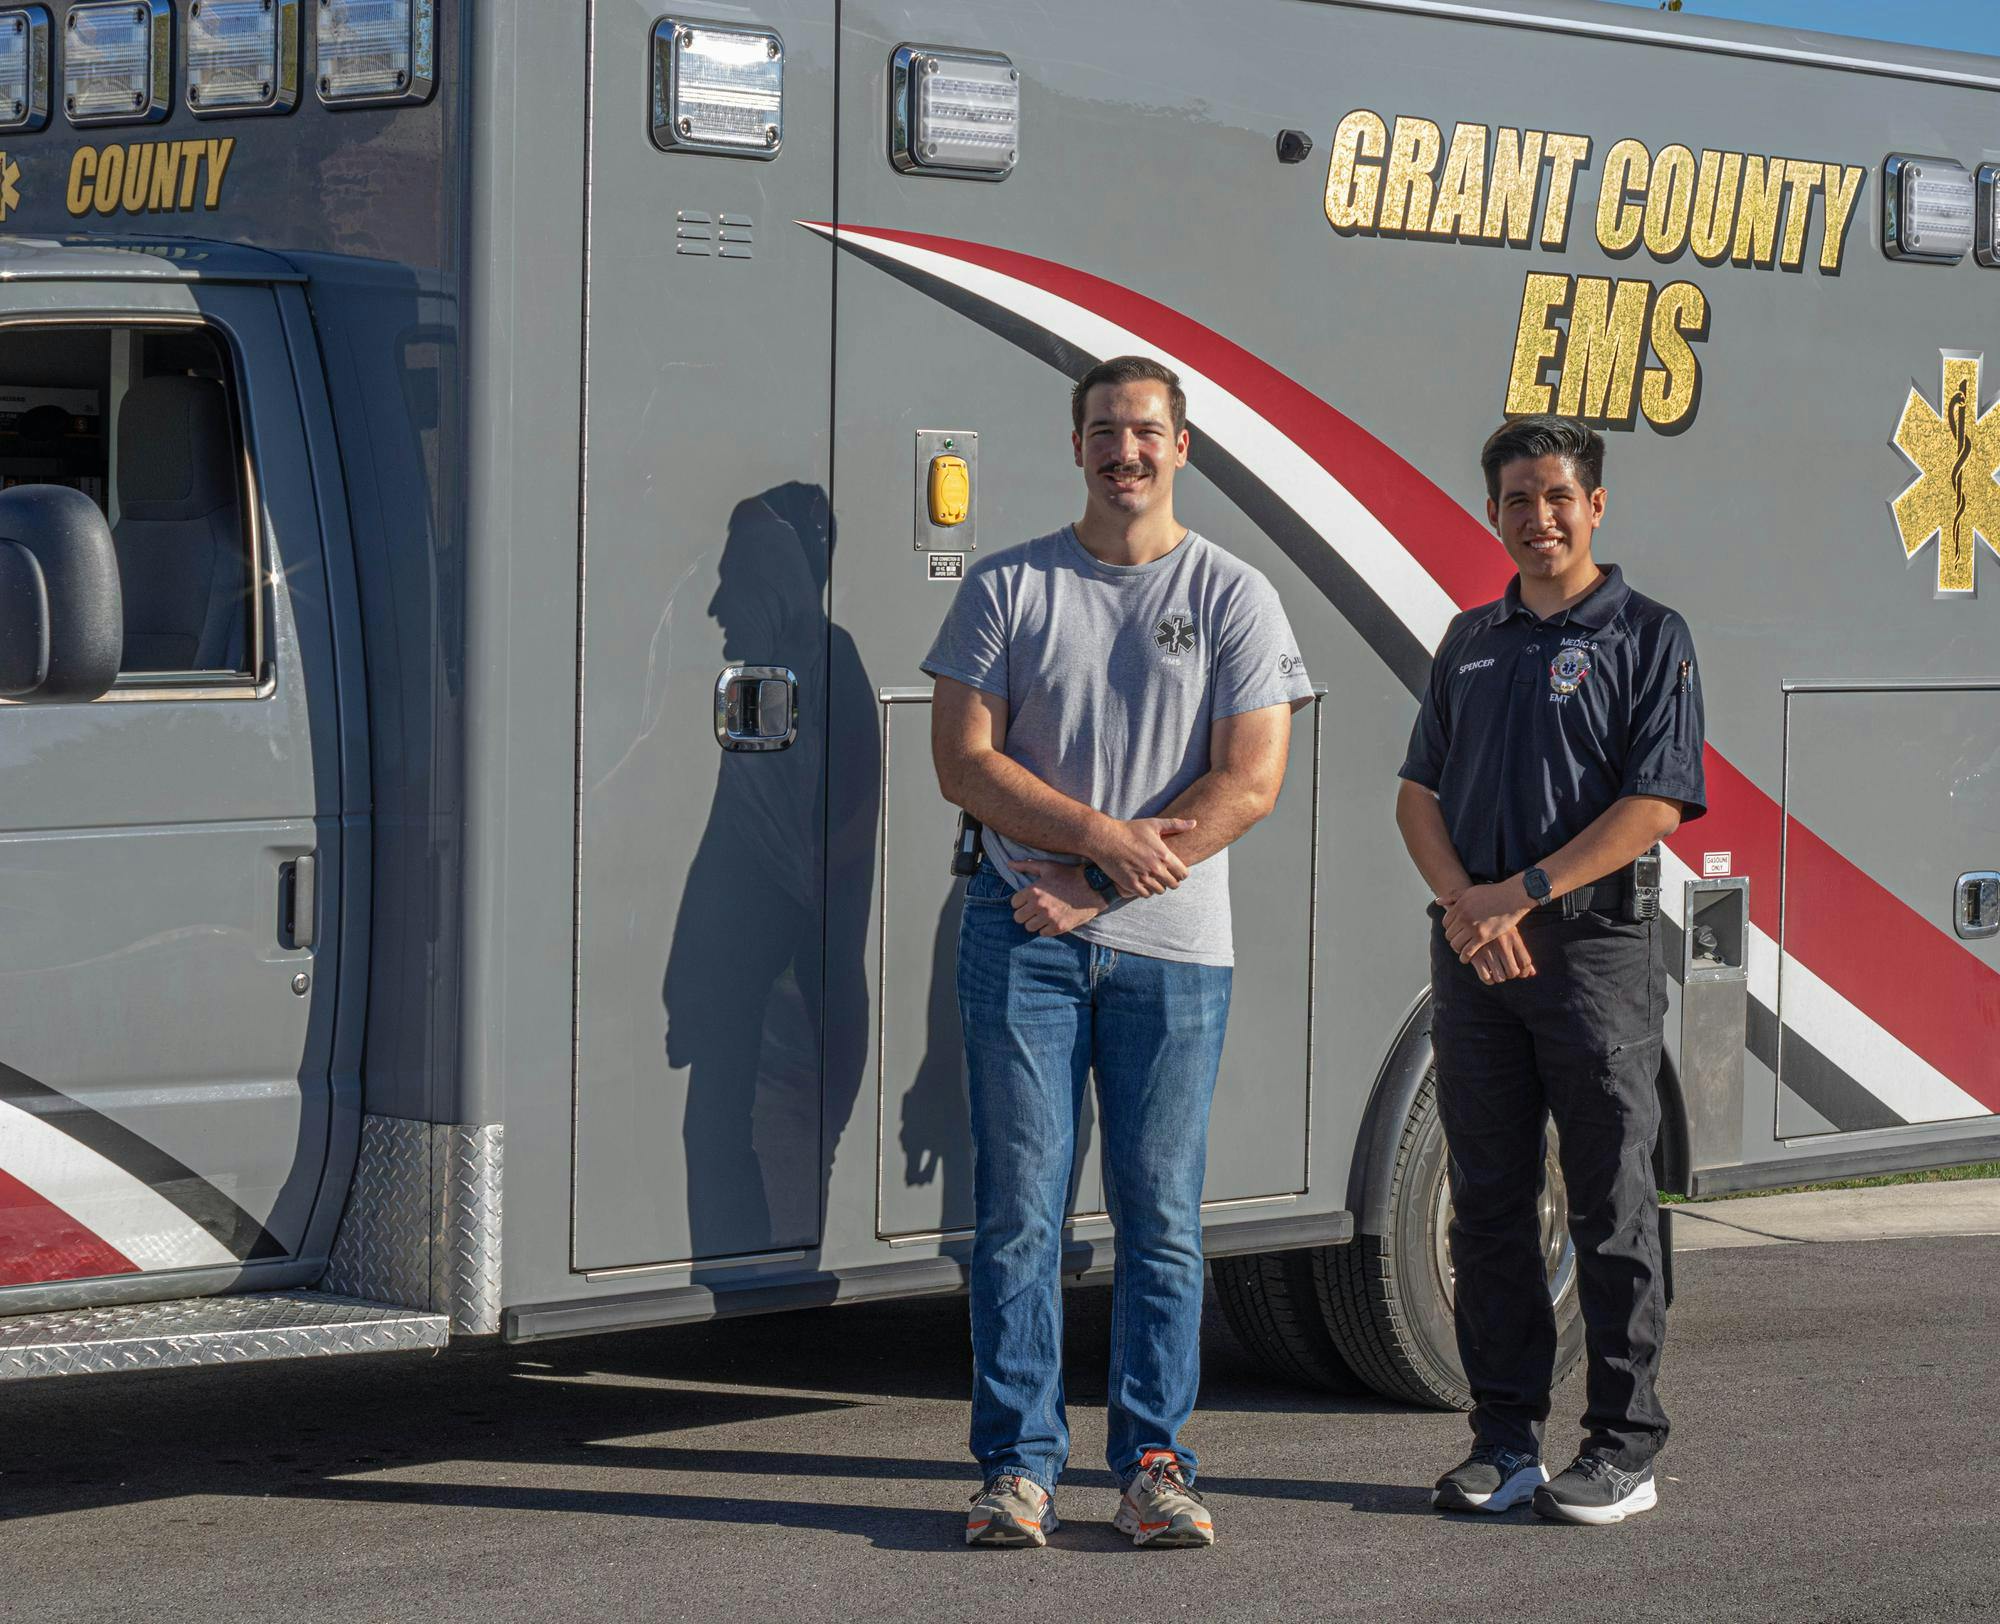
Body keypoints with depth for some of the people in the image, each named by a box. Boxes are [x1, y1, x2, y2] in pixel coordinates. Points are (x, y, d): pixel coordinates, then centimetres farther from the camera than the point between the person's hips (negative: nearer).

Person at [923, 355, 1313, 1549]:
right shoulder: (1009, 589, 8)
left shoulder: (1234, 597, 4)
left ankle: (1156, 1464, 9)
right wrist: (1101, 836, -13)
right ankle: (1019, 1466, 4)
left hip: (1173, 952, 0)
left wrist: (1091, 889, -10)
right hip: (1025, 939, 0)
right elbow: (964, 762, 1)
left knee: (1163, 1218, 2)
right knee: (1020, 1211, -1)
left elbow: (1249, 784, -4)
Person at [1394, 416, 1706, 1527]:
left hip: (1593, 944, -5)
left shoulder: (1647, 636, -1)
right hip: (1472, 955, 5)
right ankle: (1504, 1441, 14)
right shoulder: (1471, 640, 15)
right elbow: (1419, 793, 12)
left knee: (1610, 1205, -1)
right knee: (1489, 1206, 7)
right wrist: (1464, 902, -7)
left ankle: (1622, 1449, 3)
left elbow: (1654, 807, -9)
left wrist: (1520, 895, -14)